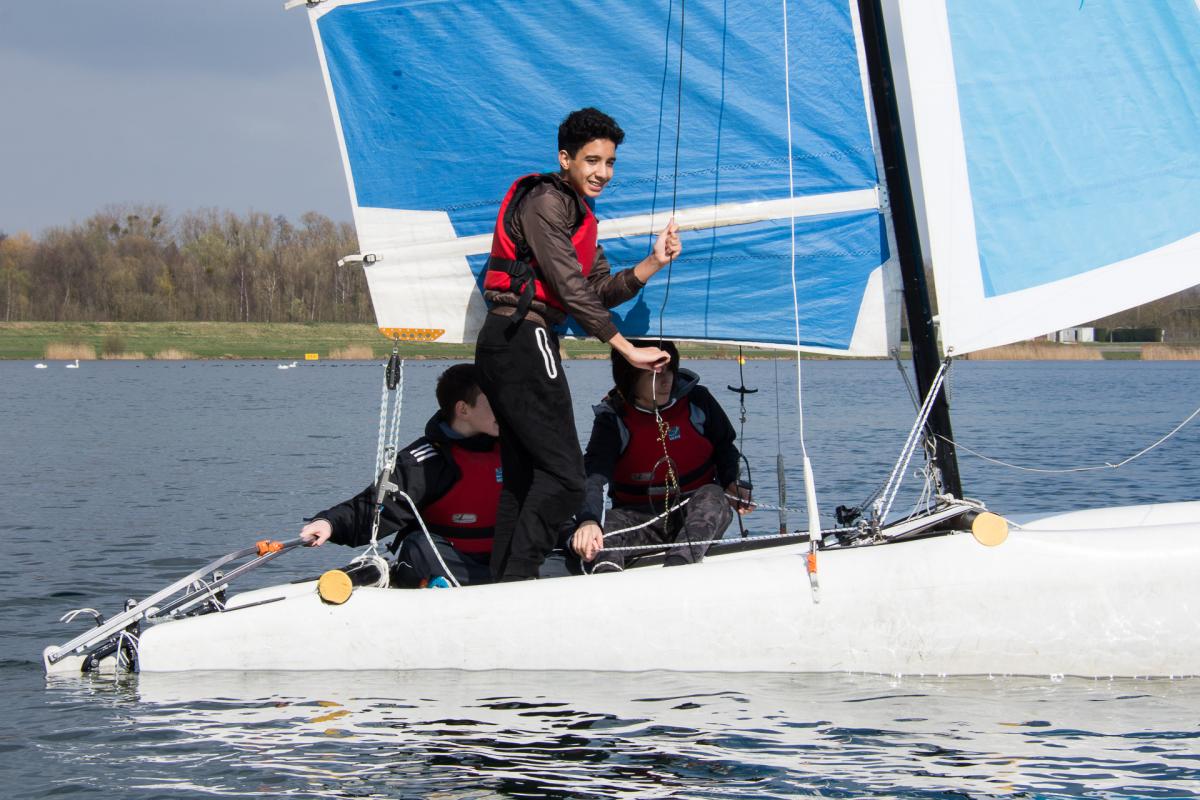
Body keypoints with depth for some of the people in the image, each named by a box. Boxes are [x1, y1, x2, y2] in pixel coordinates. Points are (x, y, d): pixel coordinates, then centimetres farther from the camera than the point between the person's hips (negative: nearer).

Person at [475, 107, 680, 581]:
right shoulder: (545, 201, -9)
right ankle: (515, 588, -16)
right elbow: (570, 289, -14)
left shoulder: (579, 213, 23)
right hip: (523, 339, -11)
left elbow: (600, 292, 15)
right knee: (563, 476, -13)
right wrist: (628, 350, -11)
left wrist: (654, 263, -1)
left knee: (522, 478, 11)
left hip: (503, 346, 11)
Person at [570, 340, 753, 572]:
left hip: (696, 514, 1)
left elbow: (724, 447, 17)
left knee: (713, 497, -33)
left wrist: (732, 483, -5)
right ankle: (606, 576, -64)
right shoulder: (613, 419, -8)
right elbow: (593, 476, -24)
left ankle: (678, 564, -56)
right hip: (640, 517, -1)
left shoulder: (696, 400, 0)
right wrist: (588, 521, -45)